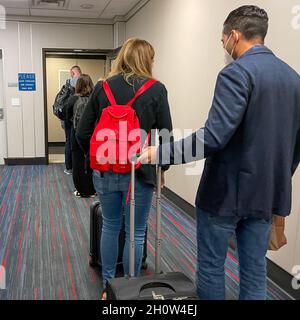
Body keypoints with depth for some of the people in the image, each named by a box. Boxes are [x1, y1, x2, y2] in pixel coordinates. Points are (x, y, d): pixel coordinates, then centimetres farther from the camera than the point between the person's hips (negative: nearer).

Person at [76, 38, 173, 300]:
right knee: (136, 233, 11)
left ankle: (108, 285, 32)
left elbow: (83, 133, 0)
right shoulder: (156, 89, -7)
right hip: (140, 172, -3)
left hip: (106, 171, 3)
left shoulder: (102, 87, 1)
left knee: (110, 227, 20)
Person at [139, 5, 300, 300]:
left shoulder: (236, 73, -16)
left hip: (226, 191, -7)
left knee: (211, 266, 11)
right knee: (255, 270, 17)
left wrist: (159, 153, -20)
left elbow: (214, 136, -26)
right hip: (266, 194, 8)